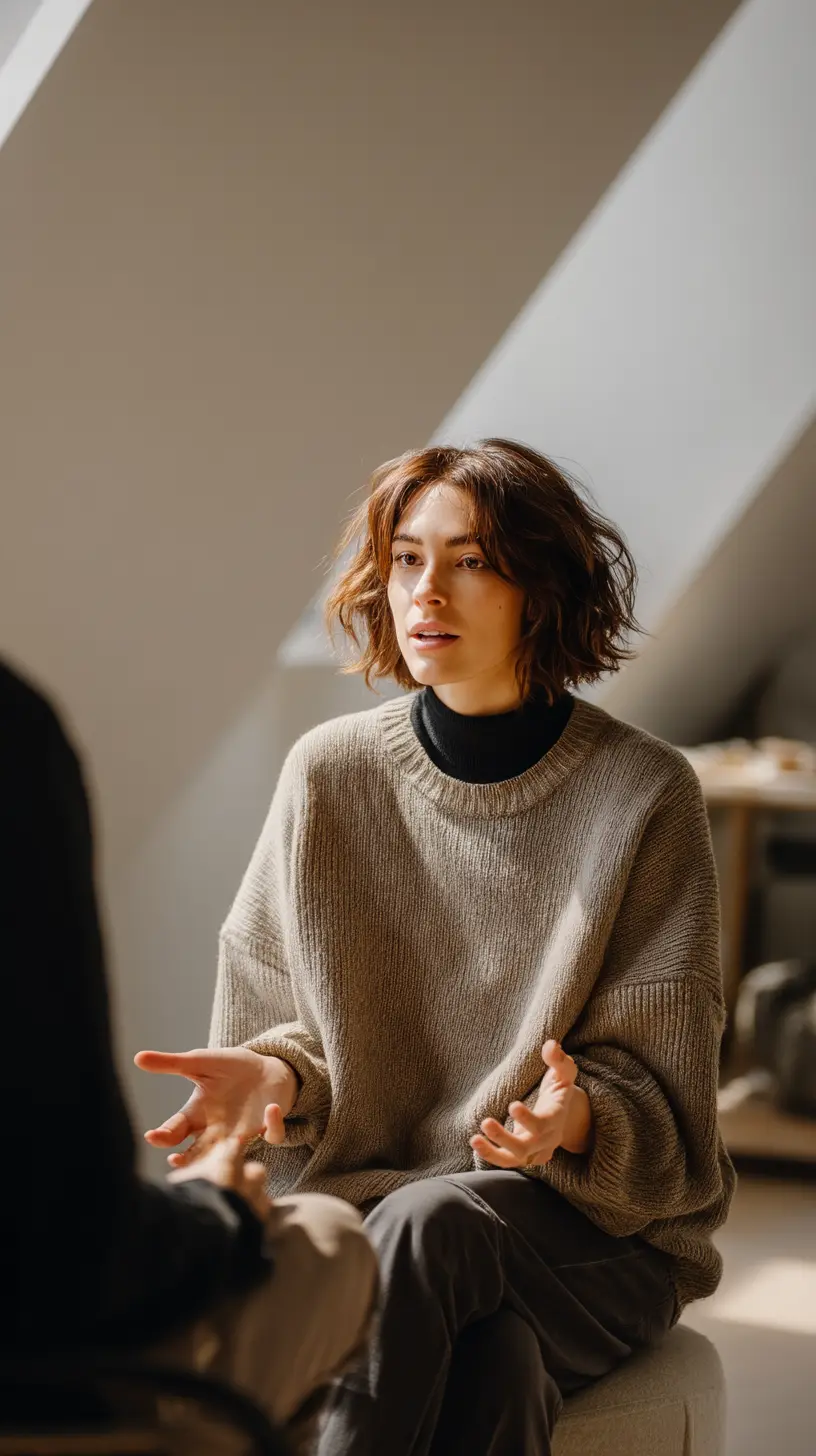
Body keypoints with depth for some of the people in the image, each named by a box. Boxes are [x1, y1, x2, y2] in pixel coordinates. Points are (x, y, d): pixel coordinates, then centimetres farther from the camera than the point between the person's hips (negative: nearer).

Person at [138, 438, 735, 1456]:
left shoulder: (643, 795, -4)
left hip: (599, 1227, -1)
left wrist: (577, 1118, -26)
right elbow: (290, 1023, 9)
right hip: (359, 1203, 1)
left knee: (428, 1223, -35)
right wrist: (275, 1077, -14)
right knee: (492, 1372, -33)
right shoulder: (330, 773, 3)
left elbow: (654, 1088, -4)